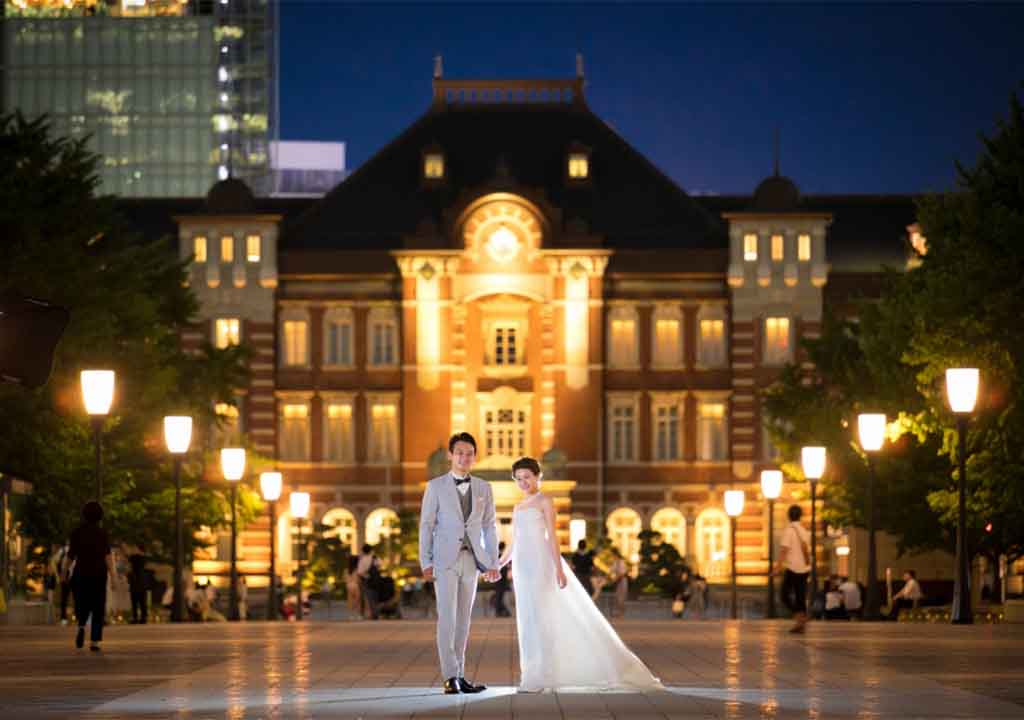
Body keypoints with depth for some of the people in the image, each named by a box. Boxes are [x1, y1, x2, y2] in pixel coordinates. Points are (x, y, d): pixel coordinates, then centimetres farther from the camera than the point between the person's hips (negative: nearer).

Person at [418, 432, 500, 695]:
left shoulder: (483, 488, 9)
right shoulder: (436, 486, 1)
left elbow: (490, 526, 9)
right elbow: (426, 525, 0)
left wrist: (493, 562, 2)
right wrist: (425, 563, -7)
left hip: (471, 560, 3)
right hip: (445, 560, -3)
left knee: (463, 620, 6)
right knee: (447, 617, -11)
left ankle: (458, 676, 10)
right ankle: (451, 676, -13)